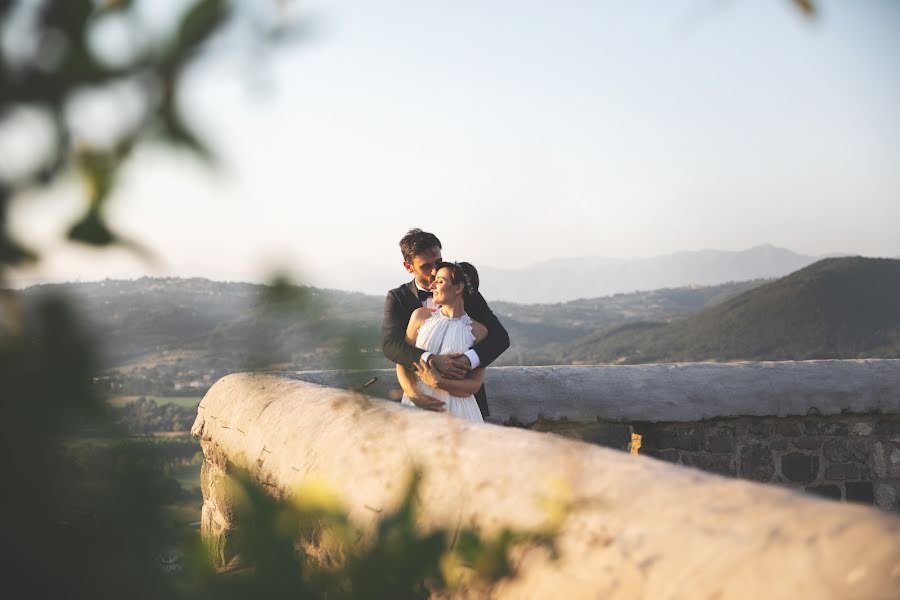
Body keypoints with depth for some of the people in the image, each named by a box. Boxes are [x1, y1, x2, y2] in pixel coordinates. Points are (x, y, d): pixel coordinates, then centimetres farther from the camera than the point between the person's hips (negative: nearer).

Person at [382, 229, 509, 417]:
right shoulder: (397, 298, 3)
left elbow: (500, 337, -3)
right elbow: (390, 344, -13)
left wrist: (468, 360, -23)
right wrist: (431, 360, -31)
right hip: (423, 400, -1)